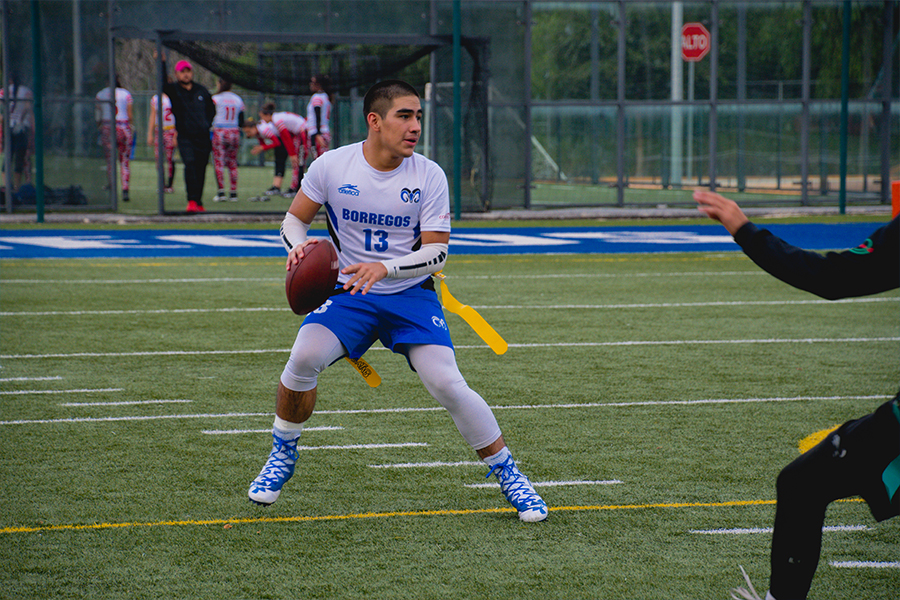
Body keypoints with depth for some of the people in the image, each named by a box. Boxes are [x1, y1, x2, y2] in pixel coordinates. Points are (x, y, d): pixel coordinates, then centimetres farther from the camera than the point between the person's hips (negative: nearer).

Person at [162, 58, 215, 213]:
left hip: (202, 136, 4)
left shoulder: (201, 91, 11)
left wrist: (207, 123, 11)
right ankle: (192, 201, -25)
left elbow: (211, 108, 25)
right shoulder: (174, 90, 0)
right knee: (190, 164, -22)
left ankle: (198, 203, 17)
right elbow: (162, 84, -22)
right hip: (185, 136, -4)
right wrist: (162, 63, -29)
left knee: (201, 169, 6)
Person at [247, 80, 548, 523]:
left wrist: (384, 269, -28)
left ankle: (508, 475, 1)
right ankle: (282, 456, 1)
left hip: (411, 294, 0)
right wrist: (298, 246, -20)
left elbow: (436, 252, -11)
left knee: (447, 383, -17)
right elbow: (293, 219, 4)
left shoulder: (429, 176, -10)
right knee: (304, 357, -25)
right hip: (349, 291, 1)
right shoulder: (332, 166, -8)